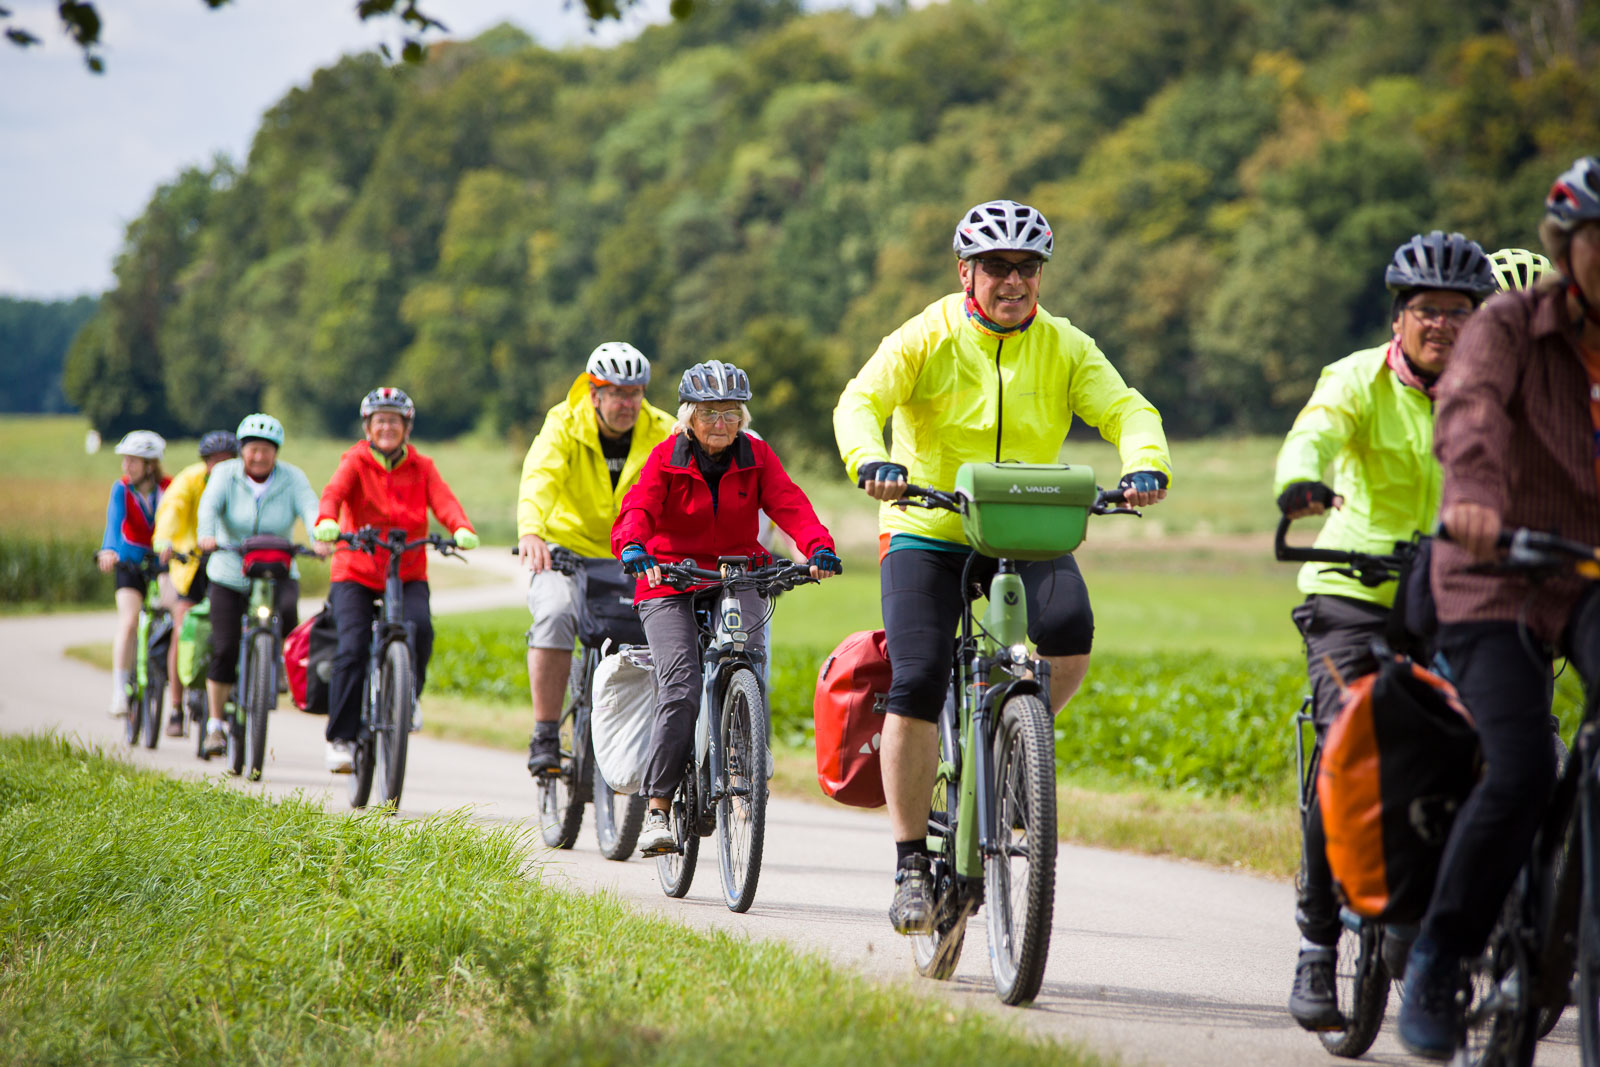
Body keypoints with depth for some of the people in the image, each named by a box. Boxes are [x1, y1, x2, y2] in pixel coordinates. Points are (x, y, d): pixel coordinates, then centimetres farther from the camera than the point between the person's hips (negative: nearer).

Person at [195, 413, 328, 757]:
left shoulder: (291, 478, -4)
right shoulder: (225, 474, -6)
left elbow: (309, 508, -20)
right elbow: (209, 505, -22)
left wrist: (320, 538, -41)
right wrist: (207, 535, -43)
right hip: (229, 574, 0)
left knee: (287, 614, -31)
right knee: (225, 650, -6)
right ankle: (215, 724, 8)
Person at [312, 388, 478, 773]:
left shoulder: (421, 467, 7)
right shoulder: (355, 462, 1)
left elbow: (444, 500, -10)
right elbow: (334, 492, -19)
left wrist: (462, 529, -33)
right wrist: (326, 522, -43)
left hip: (408, 573, 1)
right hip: (356, 573, -1)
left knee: (420, 627, -27)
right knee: (352, 648, -17)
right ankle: (341, 738, -6)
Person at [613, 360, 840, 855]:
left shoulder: (755, 456, 1)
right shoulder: (667, 457, -5)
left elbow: (789, 505, -13)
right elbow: (637, 509, -20)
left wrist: (818, 546, -33)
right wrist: (633, 547, -43)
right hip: (671, 583, -2)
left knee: (749, 654, -26)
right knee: (681, 690, -19)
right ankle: (657, 808, -11)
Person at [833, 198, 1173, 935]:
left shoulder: (1066, 348, 2)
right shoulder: (927, 339, -5)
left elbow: (1125, 410, -8)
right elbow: (861, 401, -17)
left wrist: (1145, 465, -31)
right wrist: (871, 461, -39)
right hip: (928, 534, -2)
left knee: (1069, 632, -27)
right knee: (917, 686, -15)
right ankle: (911, 862, -3)